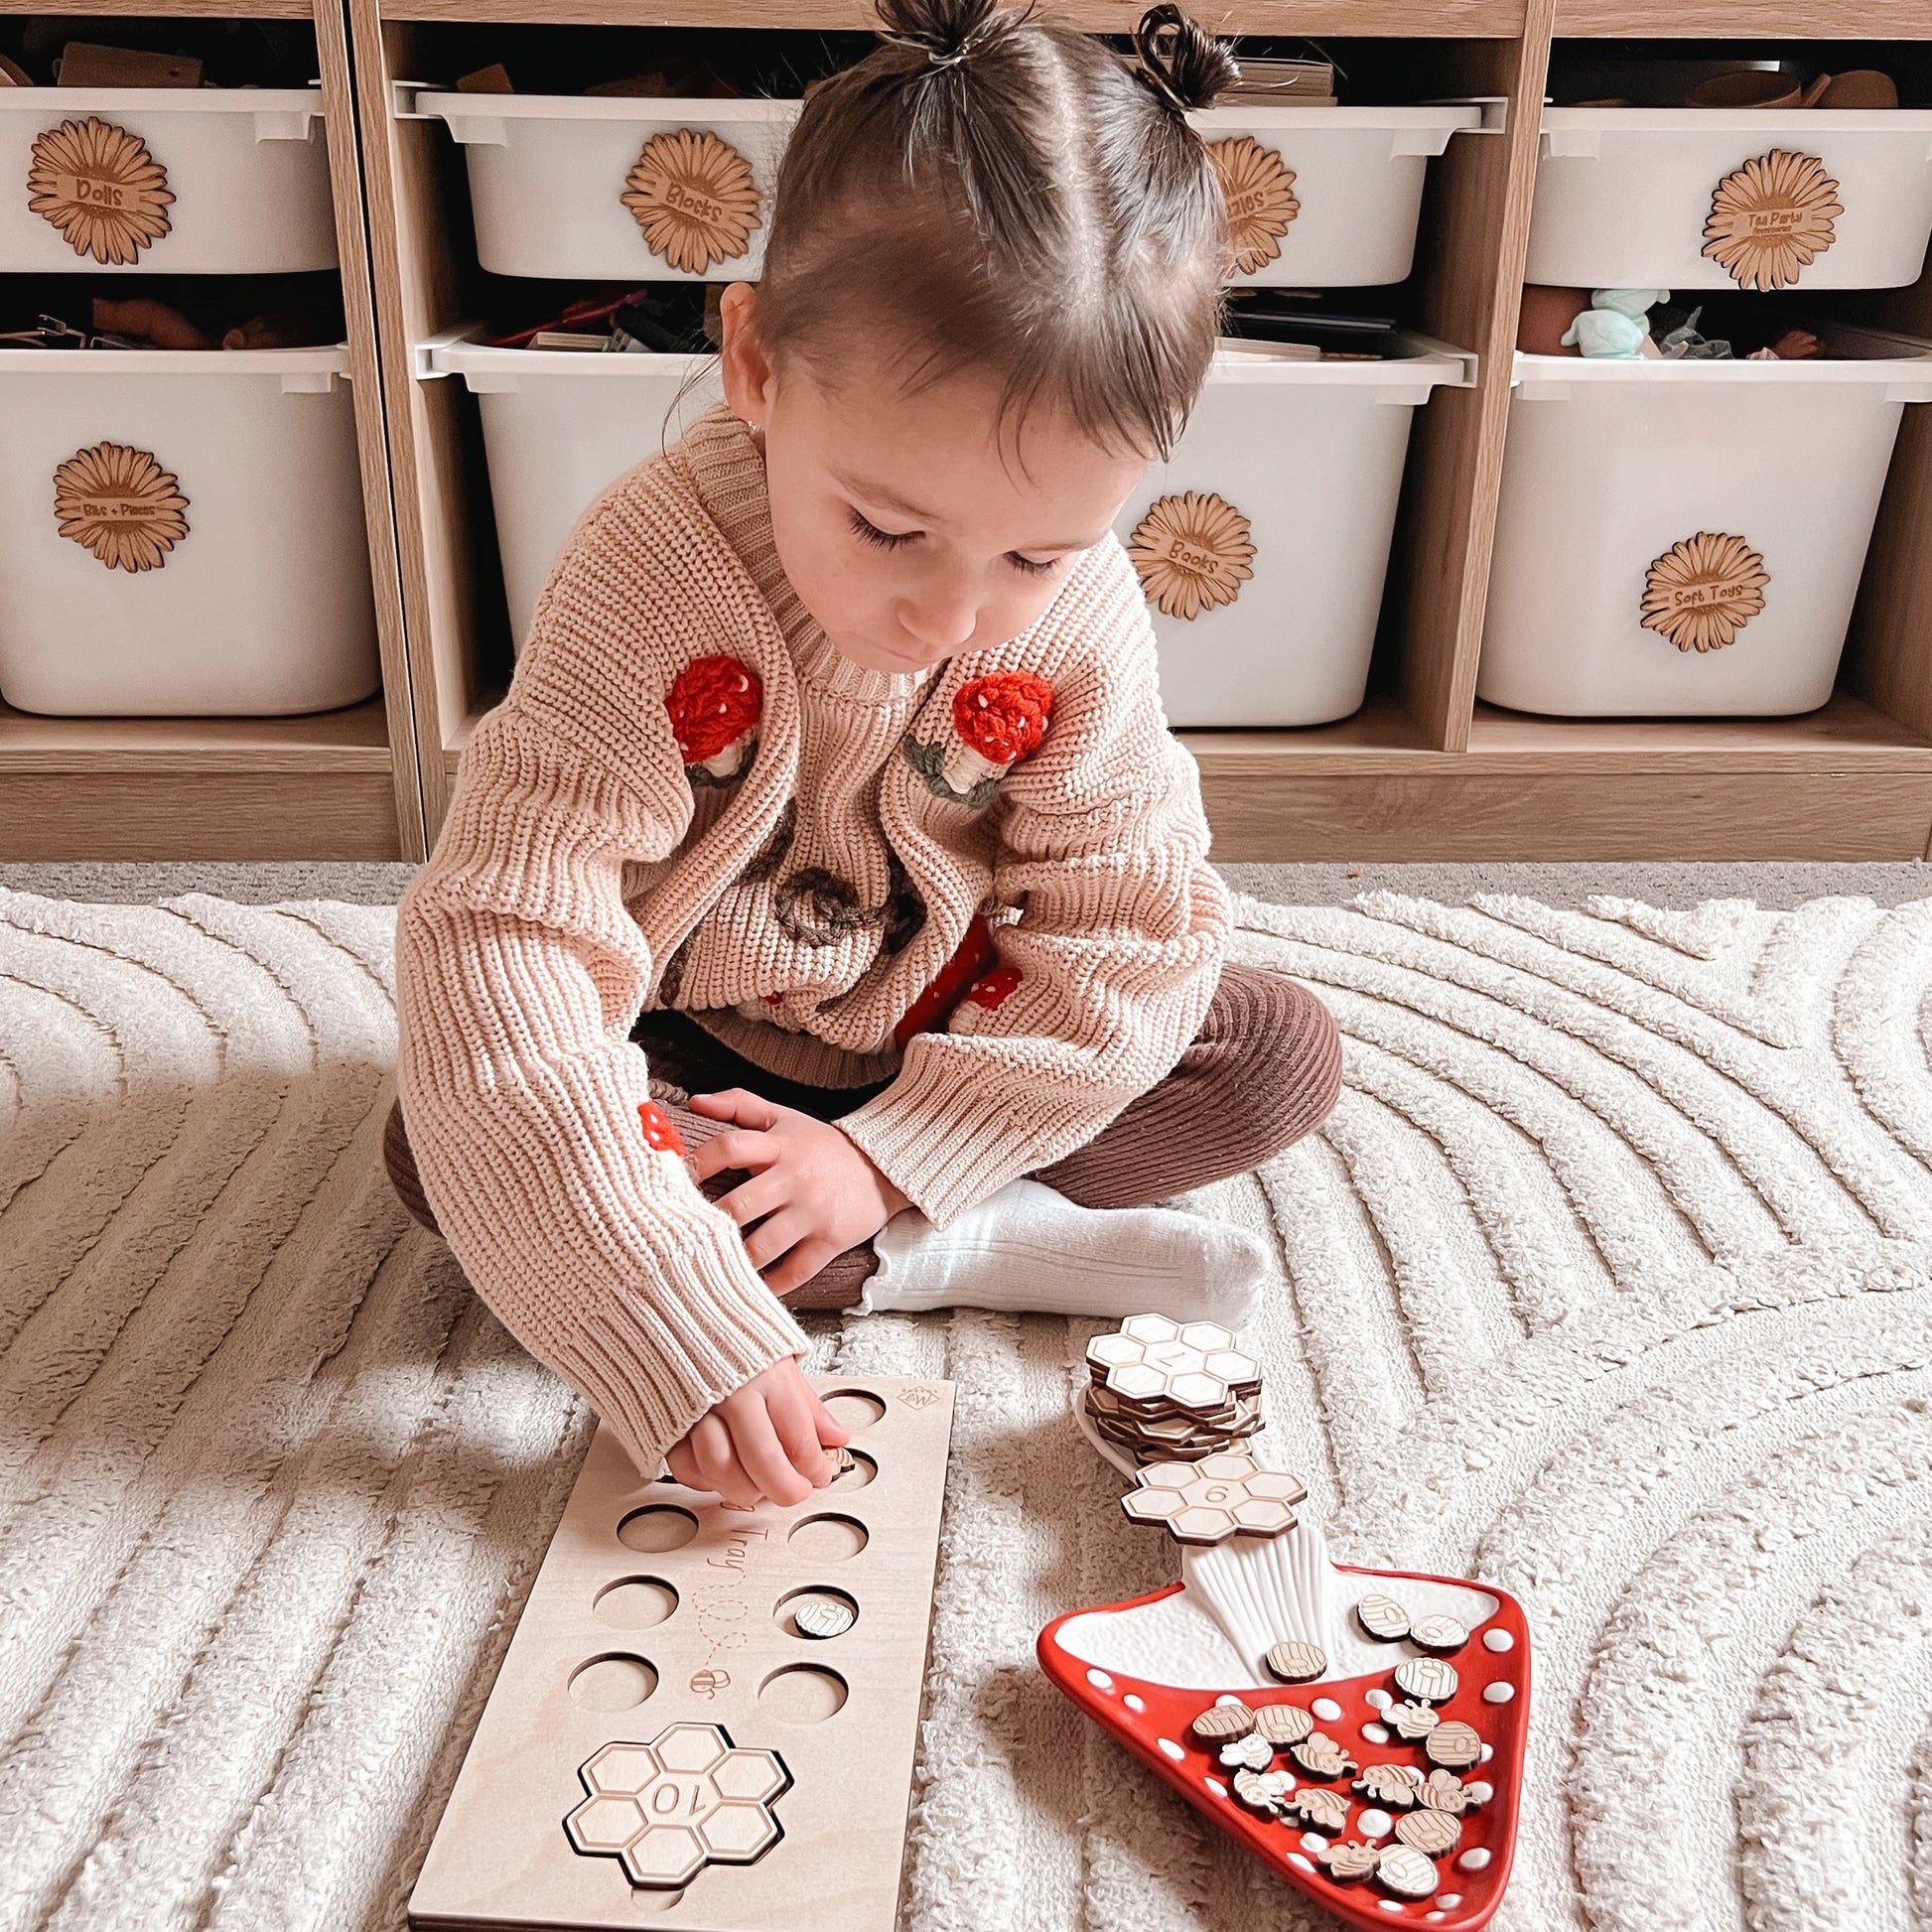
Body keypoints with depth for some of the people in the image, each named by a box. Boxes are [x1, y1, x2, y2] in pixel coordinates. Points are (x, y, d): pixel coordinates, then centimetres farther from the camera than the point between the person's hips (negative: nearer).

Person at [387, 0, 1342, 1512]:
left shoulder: (1084, 617, -20)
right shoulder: (649, 585, -31)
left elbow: (1135, 934, -15)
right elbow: (503, 951, -36)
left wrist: (893, 1155, -24)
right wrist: (682, 1335, -43)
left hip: (942, 1048, 2)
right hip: (691, 1044, -1)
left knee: (1285, 1057, -12)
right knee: (444, 1146, -29)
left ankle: (894, 1216, -18)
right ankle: (959, 1259, -24)